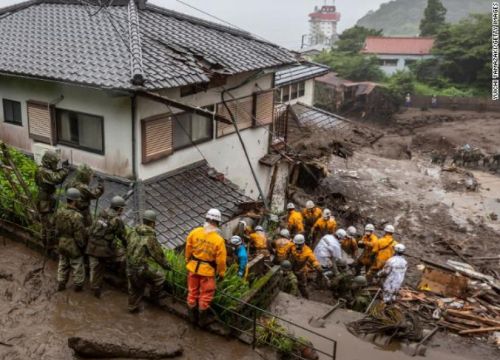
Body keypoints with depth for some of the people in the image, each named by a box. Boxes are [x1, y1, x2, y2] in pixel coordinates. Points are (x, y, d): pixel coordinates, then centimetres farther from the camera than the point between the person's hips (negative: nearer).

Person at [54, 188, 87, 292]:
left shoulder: (59, 212, -11)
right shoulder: (77, 216, -32)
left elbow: (57, 230, 3)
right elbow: (80, 235, -23)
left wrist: (59, 240, 18)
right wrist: (82, 245, -6)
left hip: (62, 245, 6)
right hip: (74, 247, -6)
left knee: (63, 265, 24)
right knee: (77, 266, 15)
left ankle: (61, 284, 38)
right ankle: (78, 285, 32)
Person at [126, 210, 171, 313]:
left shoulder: (133, 233, 3)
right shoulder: (150, 238, -17)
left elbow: (128, 247, 16)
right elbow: (158, 254, -10)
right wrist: (166, 265, 6)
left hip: (130, 267, 7)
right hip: (143, 268, -7)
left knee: (134, 289, 22)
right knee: (160, 275, 13)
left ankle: (132, 307, 34)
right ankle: (155, 296, 25)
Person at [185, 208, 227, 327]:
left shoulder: (195, 232, -10)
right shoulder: (219, 240, -20)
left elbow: (188, 249, 2)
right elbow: (221, 260, -14)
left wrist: (188, 261, 19)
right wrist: (221, 273, 1)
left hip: (193, 267, 4)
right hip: (207, 270, -4)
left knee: (192, 292, 19)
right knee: (205, 295, 12)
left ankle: (192, 317, 33)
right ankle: (202, 320, 24)